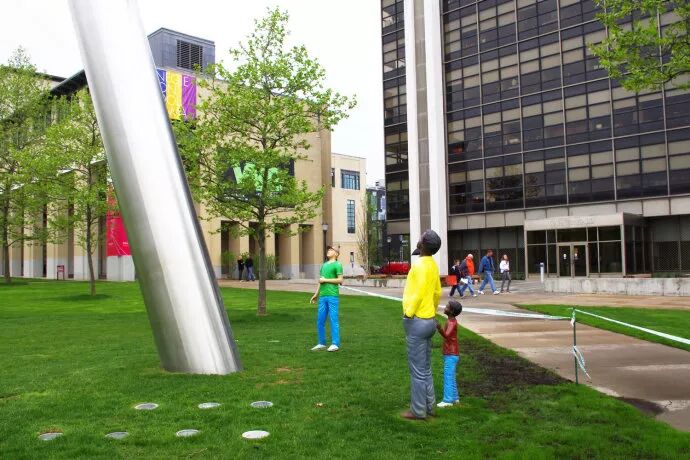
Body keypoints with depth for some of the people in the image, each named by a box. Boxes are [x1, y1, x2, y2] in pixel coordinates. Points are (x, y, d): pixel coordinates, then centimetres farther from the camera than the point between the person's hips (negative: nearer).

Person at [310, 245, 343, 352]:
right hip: (323, 296, 7)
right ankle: (321, 343, 16)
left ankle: (335, 344, 0)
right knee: (320, 320, 7)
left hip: (333, 296, -7)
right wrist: (316, 295, 21)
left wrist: (325, 280, -8)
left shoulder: (337, 265, 0)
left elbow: (340, 280, -9)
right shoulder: (324, 265, 21)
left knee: (333, 319, -4)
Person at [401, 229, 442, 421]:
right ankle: (428, 406, 26)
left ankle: (418, 411, 9)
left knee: (417, 370, 0)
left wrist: (408, 314, -14)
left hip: (417, 321, -9)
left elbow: (419, 293, -24)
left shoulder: (420, 264, -18)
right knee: (425, 368, 18)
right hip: (429, 320, 9)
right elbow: (437, 292, 17)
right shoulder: (432, 264, 9)